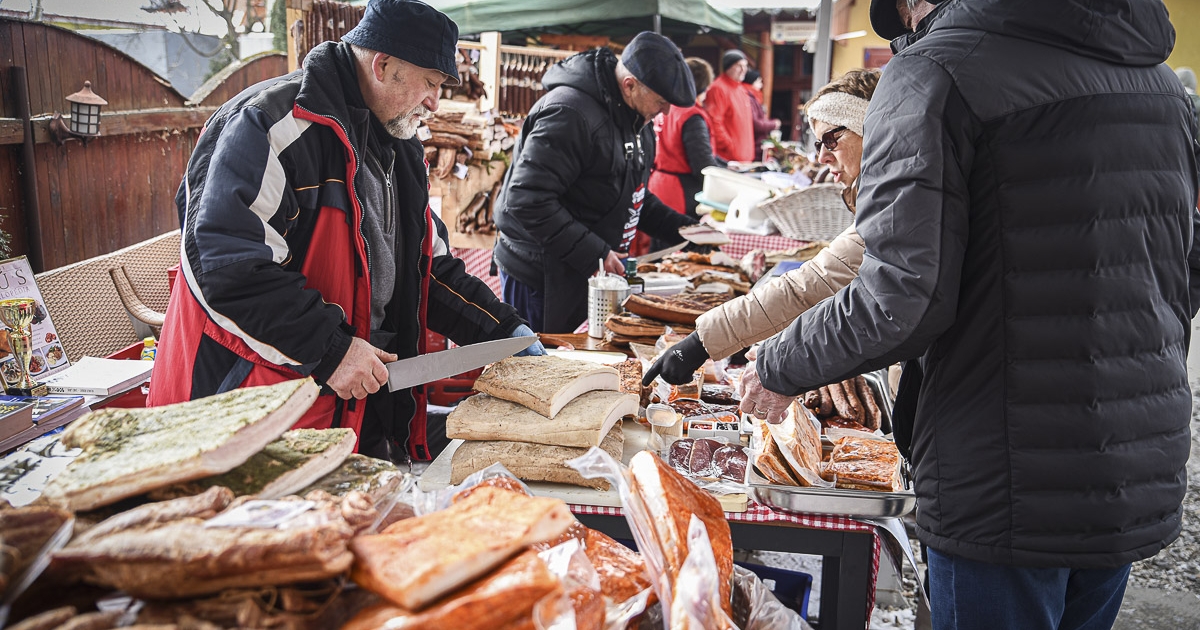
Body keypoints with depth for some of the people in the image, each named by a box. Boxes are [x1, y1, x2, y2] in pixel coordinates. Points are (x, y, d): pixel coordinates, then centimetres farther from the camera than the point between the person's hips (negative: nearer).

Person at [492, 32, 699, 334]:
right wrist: (594, 255, -27)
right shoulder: (569, 114, -23)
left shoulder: (637, 118, 9)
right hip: (541, 277, -9)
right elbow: (527, 201, -28)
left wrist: (679, 227, 7)